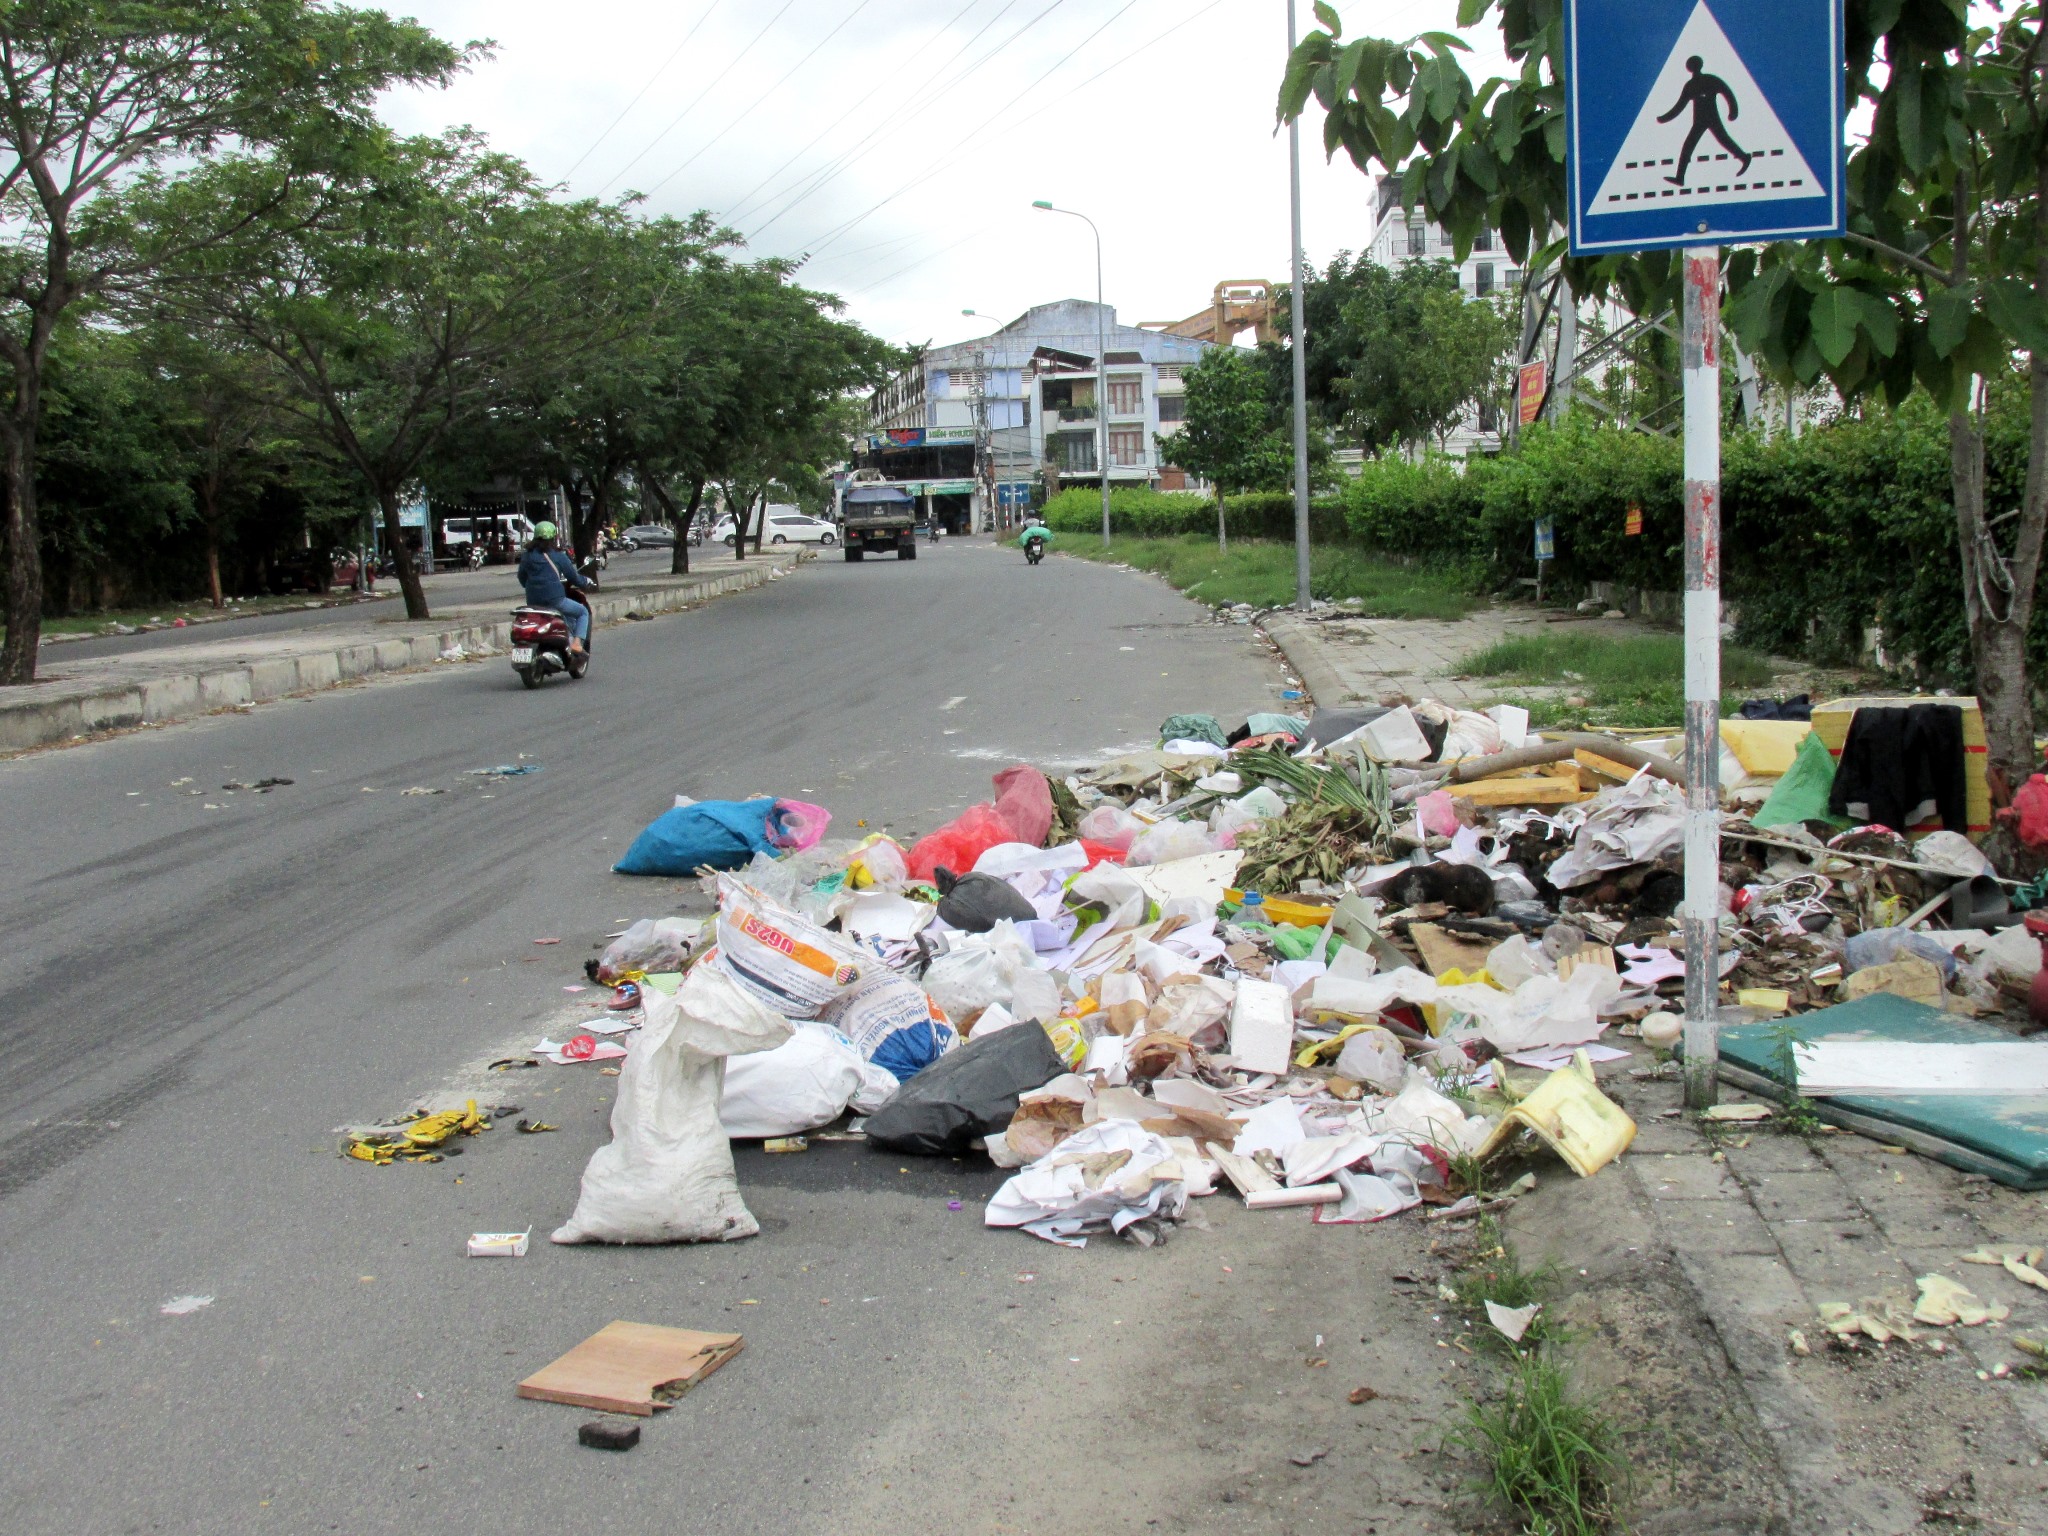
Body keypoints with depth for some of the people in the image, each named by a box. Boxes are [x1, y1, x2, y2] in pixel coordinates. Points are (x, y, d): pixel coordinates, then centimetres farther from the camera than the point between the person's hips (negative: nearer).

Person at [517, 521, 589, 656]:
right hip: (554, 600, -6)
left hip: (532, 602, 6)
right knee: (583, 612, 14)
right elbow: (573, 577, -1)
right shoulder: (557, 556, -5)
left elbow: (522, 579, 15)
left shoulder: (526, 555, 8)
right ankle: (577, 643, -5)